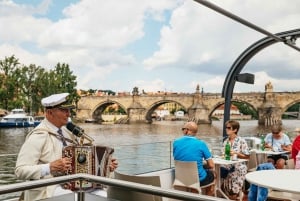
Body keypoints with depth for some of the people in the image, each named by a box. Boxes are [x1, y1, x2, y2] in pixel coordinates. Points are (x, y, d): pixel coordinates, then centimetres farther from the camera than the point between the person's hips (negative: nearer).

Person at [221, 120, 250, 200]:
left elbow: (247, 156, -6)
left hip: (238, 168, -5)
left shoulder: (241, 141, -8)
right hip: (227, 167, 5)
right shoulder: (226, 141, 8)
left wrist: (236, 153, -17)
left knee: (233, 194, -6)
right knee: (225, 189, 1)